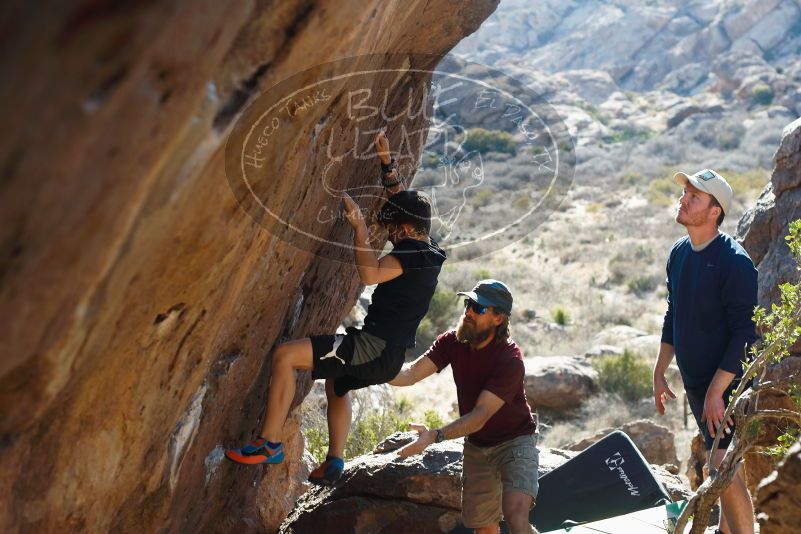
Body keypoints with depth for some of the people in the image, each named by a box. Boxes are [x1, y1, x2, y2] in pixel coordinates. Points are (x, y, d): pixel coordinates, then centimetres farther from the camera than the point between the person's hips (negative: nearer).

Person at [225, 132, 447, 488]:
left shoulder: (413, 252, -15)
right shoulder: (427, 250, 14)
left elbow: (370, 273, -31)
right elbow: (402, 201, 26)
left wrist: (360, 227, -24)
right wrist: (387, 162, 22)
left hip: (374, 348, -11)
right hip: (388, 355, 11)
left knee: (285, 355, -18)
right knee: (336, 382, 39)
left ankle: (269, 444, -15)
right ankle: (334, 463, 35)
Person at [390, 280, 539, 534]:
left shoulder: (510, 359, -27)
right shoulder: (453, 342, -10)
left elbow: (480, 415, -31)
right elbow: (411, 374, -17)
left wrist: (435, 436, -43)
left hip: (514, 440, -6)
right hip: (477, 444, 6)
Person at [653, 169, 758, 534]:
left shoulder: (733, 261, -18)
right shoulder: (679, 253, 7)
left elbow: (744, 333, -21)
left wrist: (717, 391, -24)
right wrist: (659, 373, 15)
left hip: (727, 382, -8)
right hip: (695, 381, 8)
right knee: (721, 465, 18)